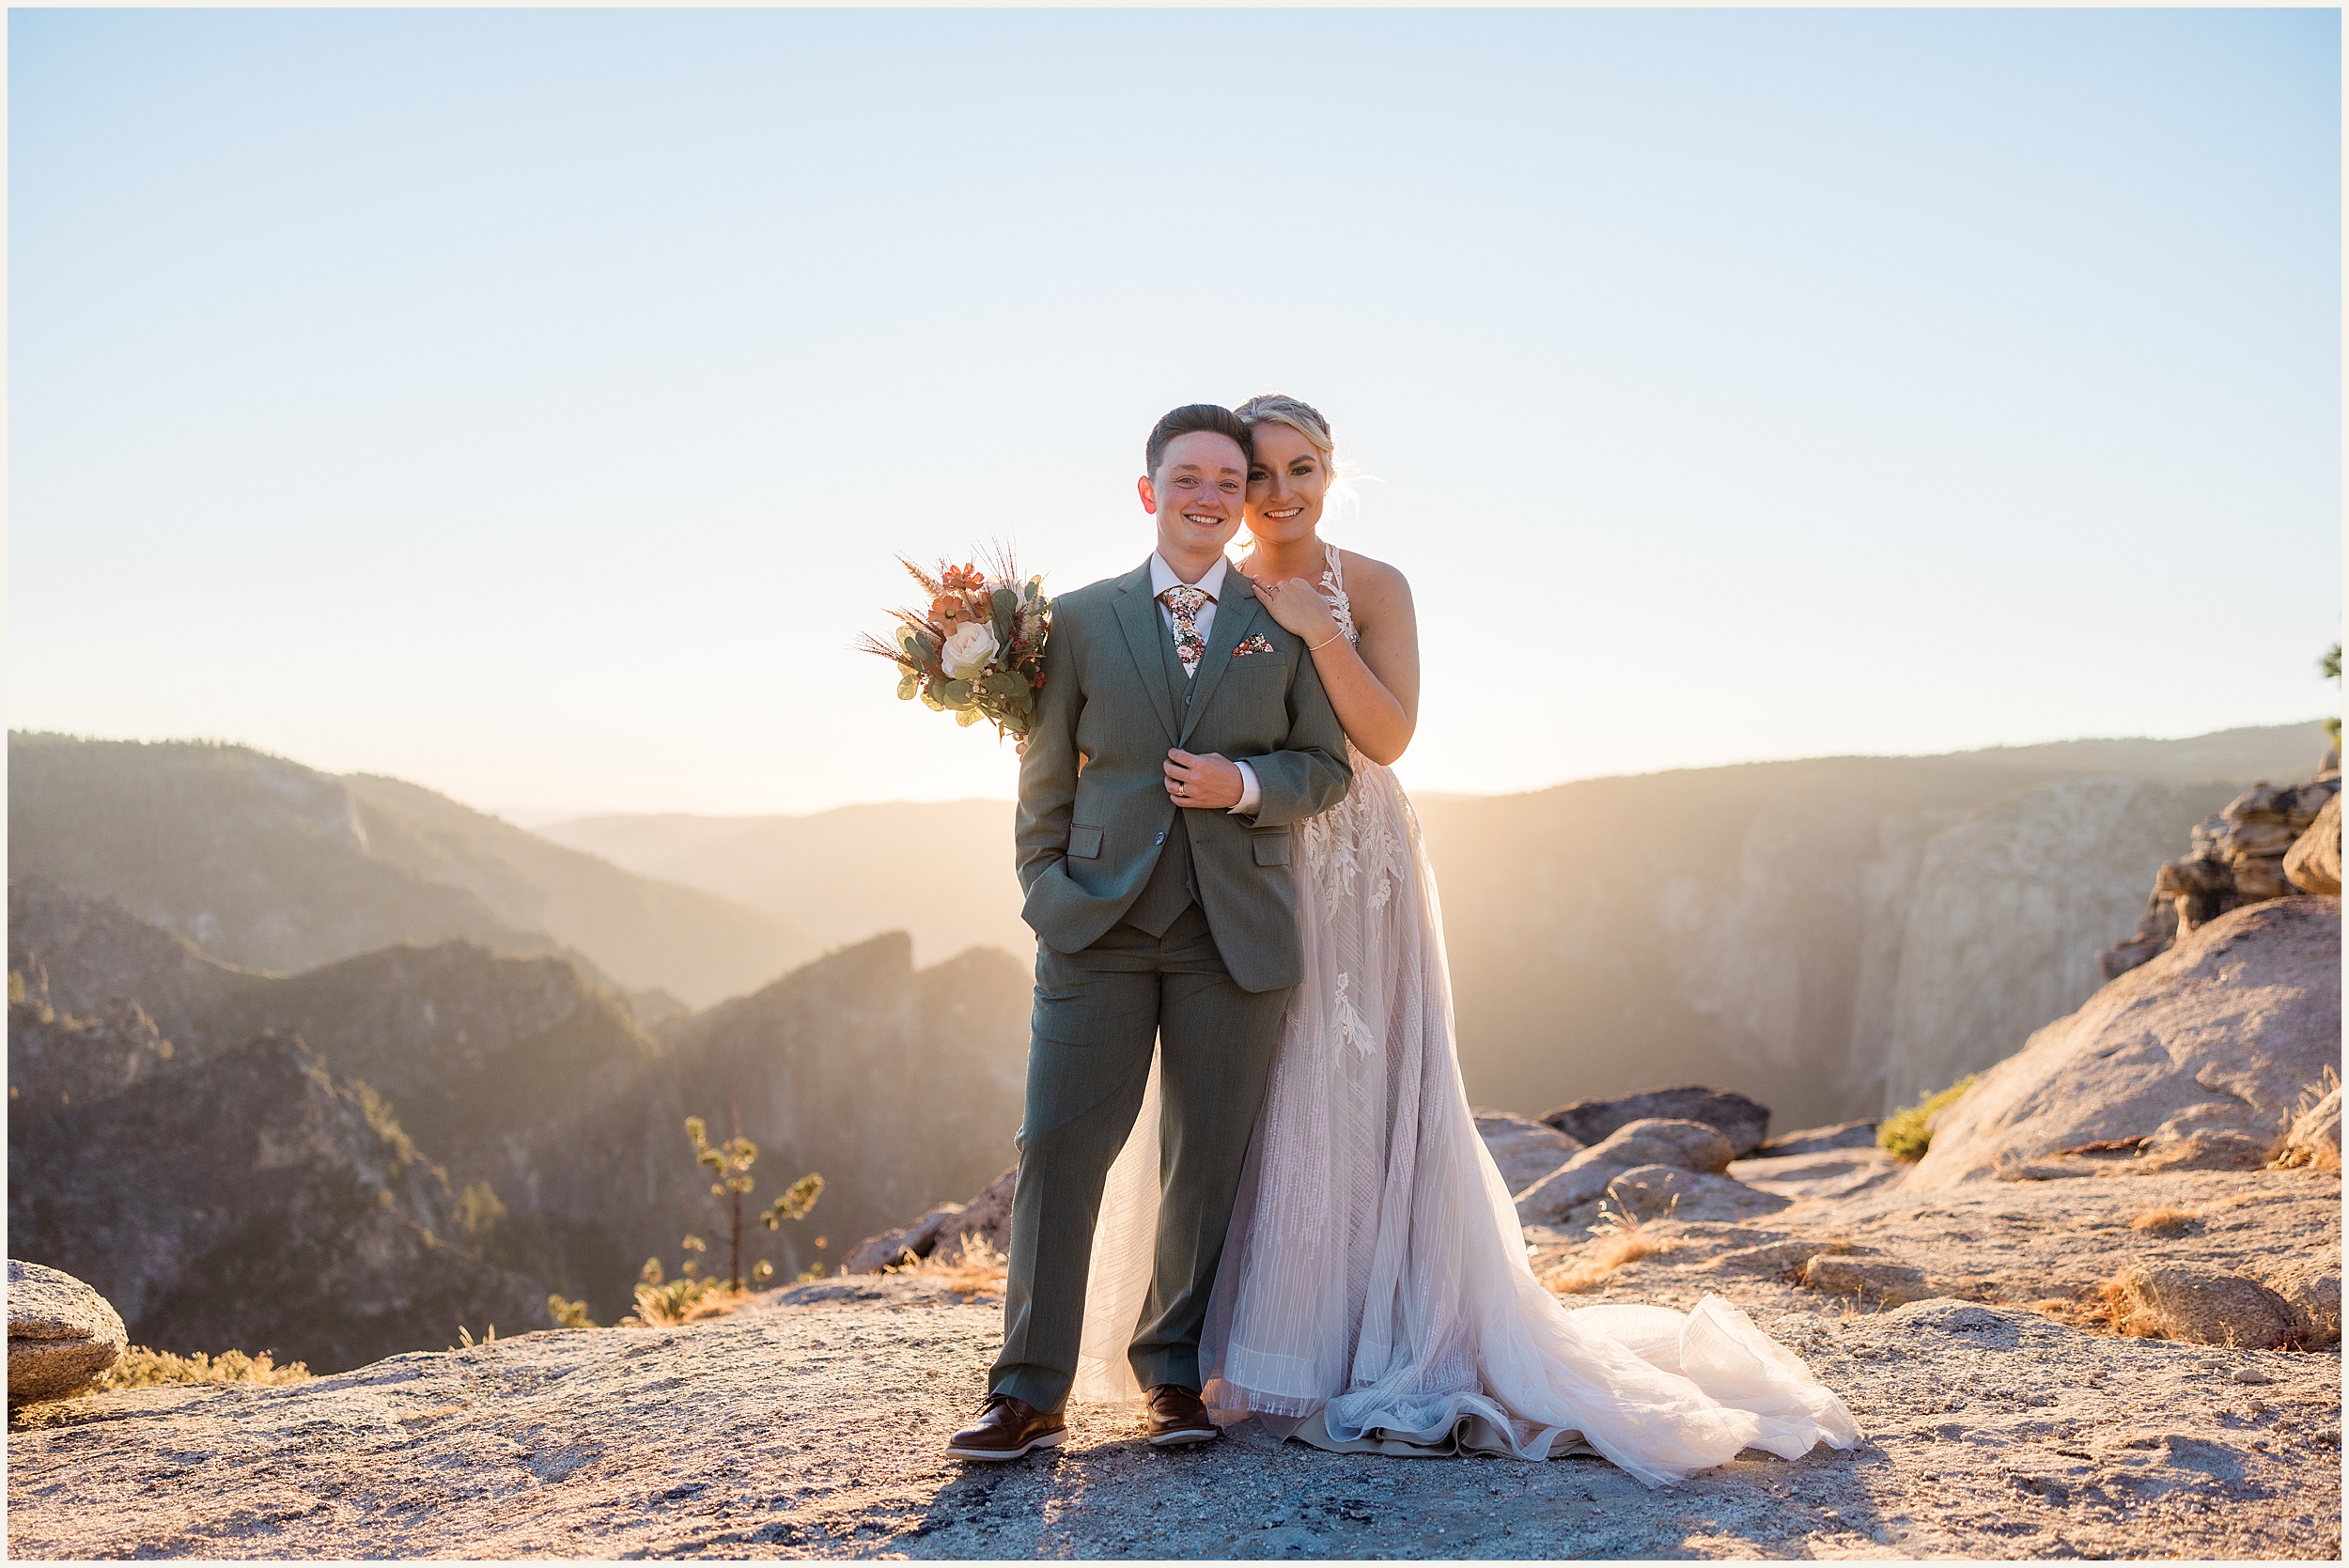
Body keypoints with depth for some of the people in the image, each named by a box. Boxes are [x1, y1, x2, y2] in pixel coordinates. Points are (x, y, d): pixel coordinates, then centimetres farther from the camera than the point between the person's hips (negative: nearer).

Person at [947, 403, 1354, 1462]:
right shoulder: (1083, 619, 9)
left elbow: (1329, 767, 8)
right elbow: (1047, 777, 10)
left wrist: (1245, 783, -10)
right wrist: (1046, 889, 1)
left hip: (1235, 932, 1)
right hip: (1099, 926, 0)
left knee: (1206, 1163, 6)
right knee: (1057, 1148, -4)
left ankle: (1173, 1374, 22)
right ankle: (1029, 1392, 4)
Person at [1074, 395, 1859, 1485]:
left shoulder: (1372, 587, -2)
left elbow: (1389, 733, -13)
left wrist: (1316, 629, -18)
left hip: (1356, 876, -3)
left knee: (1360, 1099, -2)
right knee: (1239, 1103, 3)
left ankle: (1380, 1350, 9)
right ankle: (1252, 1352, 15)